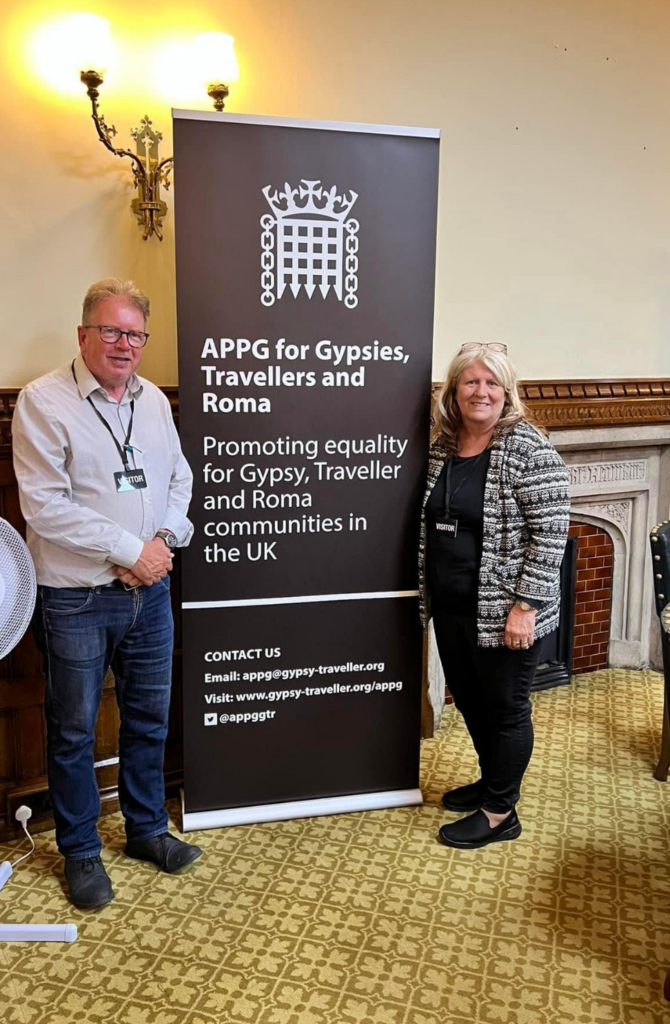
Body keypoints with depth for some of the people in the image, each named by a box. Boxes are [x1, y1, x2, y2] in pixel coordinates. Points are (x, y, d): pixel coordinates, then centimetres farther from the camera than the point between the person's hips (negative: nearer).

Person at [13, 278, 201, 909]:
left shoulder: (154, 400, 8)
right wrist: (131, 550, -17)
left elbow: (179, 480, 13)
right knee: (73, 732, 10)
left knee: (149, 720, 17)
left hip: (149, 592, 6)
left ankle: (147, 829, 38)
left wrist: (165, 539, -6)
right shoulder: (43, 401, -11)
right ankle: (80, 852, 29)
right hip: (76, 600, -5)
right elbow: (45, 506, -17)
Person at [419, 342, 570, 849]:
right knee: (469, 701, 21)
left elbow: (551, 533, -17)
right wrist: (429, 592, 15)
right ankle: (492, 781, 43)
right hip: (450, 608, 7)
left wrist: (525, 605, -19)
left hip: (503, 614, -7)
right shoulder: (441, 447, 5)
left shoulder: (528, 449, -15)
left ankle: (500, 813, 26)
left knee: (505, 708, 9)